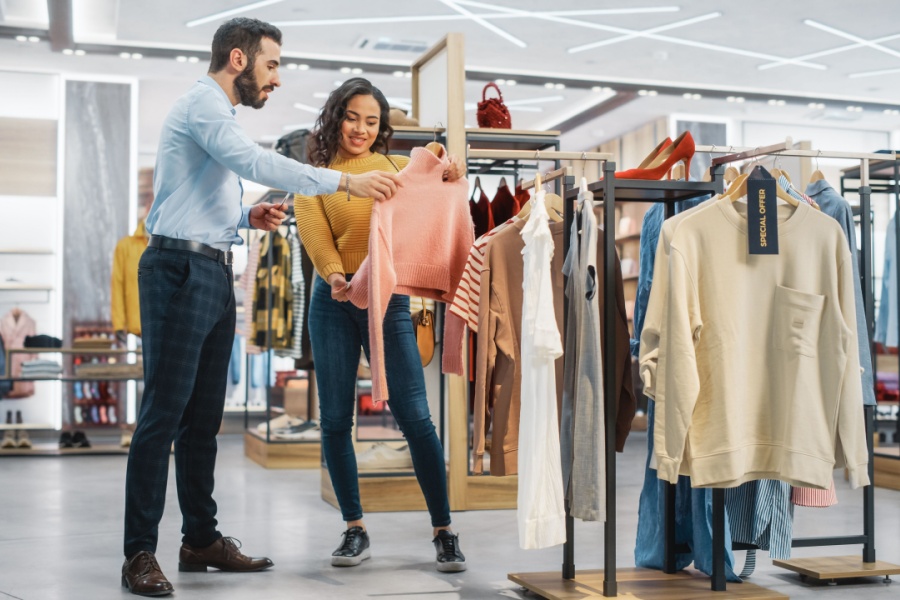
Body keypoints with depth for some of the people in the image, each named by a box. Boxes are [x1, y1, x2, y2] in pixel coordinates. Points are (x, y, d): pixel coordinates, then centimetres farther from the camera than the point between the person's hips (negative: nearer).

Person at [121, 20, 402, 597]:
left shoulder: (218, 116, 24)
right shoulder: (201, 103, -7)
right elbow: (256, 162, -23)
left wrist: (248, 217, 7)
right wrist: (345, 181, -24)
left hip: (214, 273, 10)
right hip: (180, 268, -10)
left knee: (204, 415, 11)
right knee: (165, 412, -8)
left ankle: (202, 539, 18)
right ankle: (140, 553, -3)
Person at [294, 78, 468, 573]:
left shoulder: (397, 167, 11)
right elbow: (313, 232, -7)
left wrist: (449, 180, -19)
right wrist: (334, 274, -26)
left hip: (389, 297, 0)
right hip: (334, 300, 0)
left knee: (414, 415, -5)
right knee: (335, 419, 3)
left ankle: (443, 531, 5)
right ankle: (355, 529, 18)